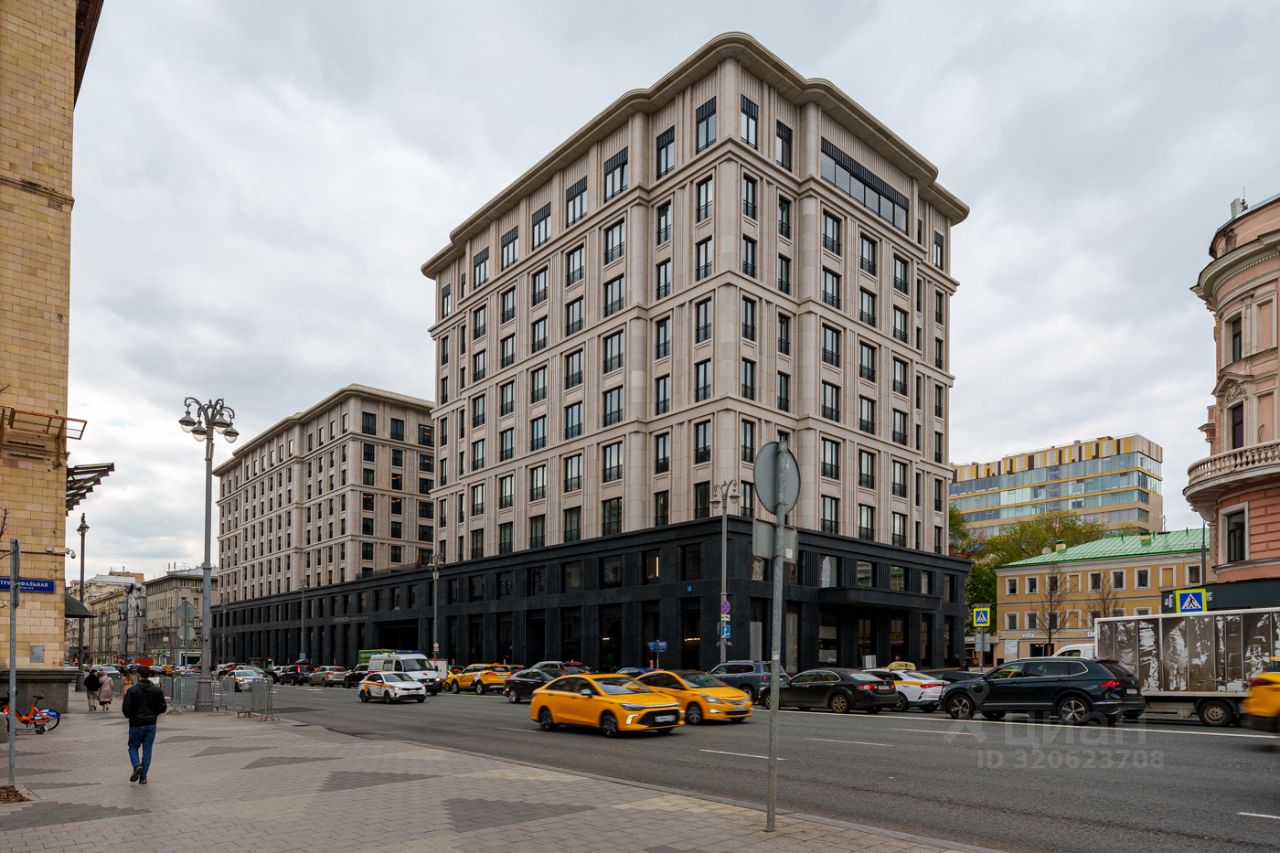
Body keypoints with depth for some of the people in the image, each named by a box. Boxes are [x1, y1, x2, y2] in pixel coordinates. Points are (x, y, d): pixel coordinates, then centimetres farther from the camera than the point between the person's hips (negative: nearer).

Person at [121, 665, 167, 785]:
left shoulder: (132, 690, -10)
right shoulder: (157, 690, 0)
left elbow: (126, 708, -12)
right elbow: (163, 707, -2)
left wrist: (130, 716, 10)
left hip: (136, 724, -2)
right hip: (151, 724, 3)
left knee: (133, 747, 15)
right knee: (147, 749, 8)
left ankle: (137, 765, -10)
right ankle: (143, 776, 6)